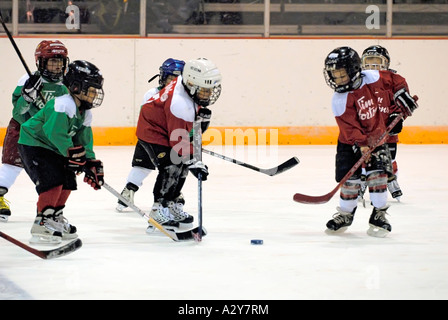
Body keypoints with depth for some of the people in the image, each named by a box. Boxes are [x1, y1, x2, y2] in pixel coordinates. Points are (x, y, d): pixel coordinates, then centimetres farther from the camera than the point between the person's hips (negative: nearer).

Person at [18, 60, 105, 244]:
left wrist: (92, 164, 2)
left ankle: (56, 218, 26)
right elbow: (55, 133, -35)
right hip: (33, 144, -10)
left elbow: (84, 139, 12)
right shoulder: (64, 105, -26)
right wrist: (72, 153, -28)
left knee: (68, 182, 8)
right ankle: (42, 224, -19)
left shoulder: (85, 113, 7)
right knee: (52, 181, -22)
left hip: (53, 148, 10)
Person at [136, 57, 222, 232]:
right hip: (152, 131, -10)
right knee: (171, 166, -22)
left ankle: (170, 204, 27)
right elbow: (179, 139, -32)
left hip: (165, 127, 10)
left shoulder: (188, 82, -11)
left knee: (181, 166, 13)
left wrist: (201, 114, 0)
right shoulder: (180, 105, -37)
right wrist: (192, 162, -29)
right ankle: (159, 210, -19)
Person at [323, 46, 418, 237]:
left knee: (377, 173, -13)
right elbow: (350, 127, -23)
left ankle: (379, 215, -2)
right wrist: (361, 145, -34)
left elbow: (397, 82, 5)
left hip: (377, 139, 1)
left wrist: (399, 107, -1)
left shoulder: (374, 78, -12)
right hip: (351, 143, -1)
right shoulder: (340, 101, -17)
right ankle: (345, 214, 19)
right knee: (350, 178, -4)